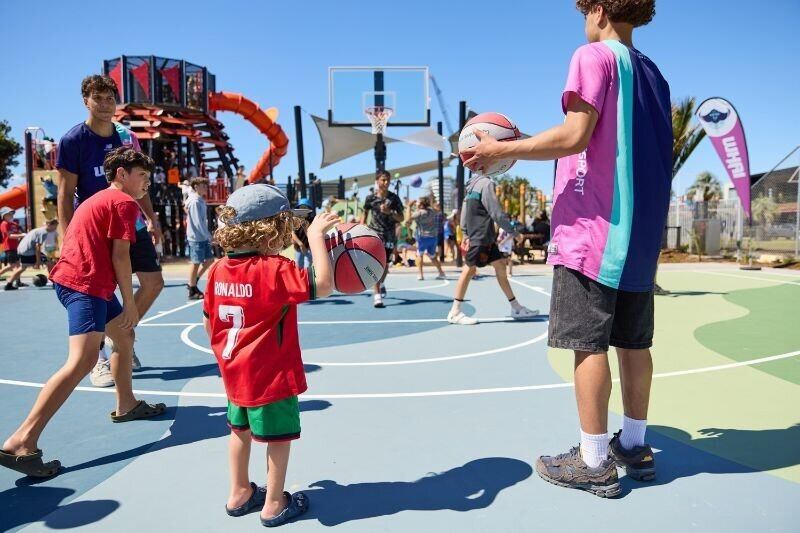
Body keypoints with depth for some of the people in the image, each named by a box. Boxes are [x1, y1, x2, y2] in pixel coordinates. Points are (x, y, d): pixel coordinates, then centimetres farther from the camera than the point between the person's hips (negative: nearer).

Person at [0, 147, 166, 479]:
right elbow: (120, 256, -12)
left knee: (124, 336, 23)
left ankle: (126, 405, 35)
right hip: (85, 284, -11)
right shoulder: (124, 202, -5)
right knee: (83, 361, -19)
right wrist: (130, 303, -7)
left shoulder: (101, 199, 24)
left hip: (88, 281, 11)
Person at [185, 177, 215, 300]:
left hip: (202, 237, 9)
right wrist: (208, 236, -17)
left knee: (209, 259, 12)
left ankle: (193, 282, 22)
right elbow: (198, 222, -21)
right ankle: (192, 291, 9)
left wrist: (207, 236, 13)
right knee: (195, 263, -1)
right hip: (196, 237, -9)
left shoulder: (201, 201, 12)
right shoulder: (195, 202, -16)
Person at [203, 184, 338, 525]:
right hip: (271, 374, -7)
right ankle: (274, 504, 26)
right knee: (279, 436, 11)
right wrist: (316, 237, -25)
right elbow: (323, 285, -32)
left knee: (241, 430, 24)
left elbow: (208, 322, 6)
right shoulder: (276, 269, -24)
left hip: (235, 372, 8)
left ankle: (240, 493, 41)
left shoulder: (219, 269, -2)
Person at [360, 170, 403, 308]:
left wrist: (389, 212, -19)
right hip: (375, 233, -2)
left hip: (389, 235, 2)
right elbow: (365, 214, 11)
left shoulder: (394, 198, -2)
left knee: (386, 264, 13)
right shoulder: (370, 197, -3)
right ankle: (377, 296, -13)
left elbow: (401, 218, -1)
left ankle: (381, 284, 44)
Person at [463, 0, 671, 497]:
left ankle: (594, 462, 5)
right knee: (633, 341, 12)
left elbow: (575, 136, -16)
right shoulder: (653, 72, 20)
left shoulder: (595, 55, -3)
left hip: (592, 229, -8)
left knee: (588, 343, -3)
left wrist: (503, 149, -9)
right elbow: (647, 154, 20)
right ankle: (634, 446, 23)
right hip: (641, 231, 8)